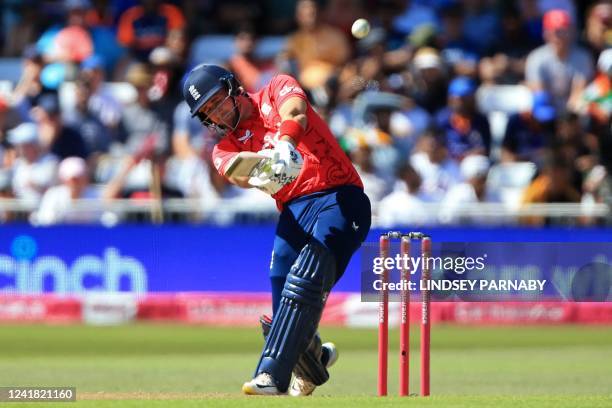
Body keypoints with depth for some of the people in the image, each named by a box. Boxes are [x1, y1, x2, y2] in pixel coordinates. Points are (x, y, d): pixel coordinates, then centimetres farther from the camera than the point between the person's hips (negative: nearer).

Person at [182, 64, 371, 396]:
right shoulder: (225, 147, 17)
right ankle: (313, 357, 24)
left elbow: (294, 113, -13)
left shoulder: (277, 89, 12)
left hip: (340, 197, -5)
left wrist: (284, 144, -35)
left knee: (303, 283, -23)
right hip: (294, 211, 5)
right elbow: (237, 172, -8)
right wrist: (262, 172, -33)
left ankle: (271, 374, -33)